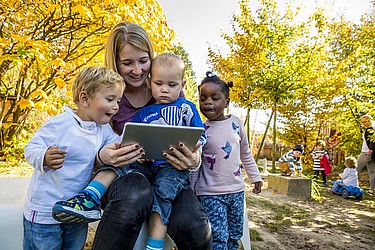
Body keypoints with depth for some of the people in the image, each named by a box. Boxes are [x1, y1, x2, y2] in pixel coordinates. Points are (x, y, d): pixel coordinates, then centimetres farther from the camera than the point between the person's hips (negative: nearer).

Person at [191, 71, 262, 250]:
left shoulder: (236, 123, 0)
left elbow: (246, 154, 13)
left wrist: (255, 177, 17)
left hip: (237, 190, 4)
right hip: (210, 194, -4)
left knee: (235, 235, 17)